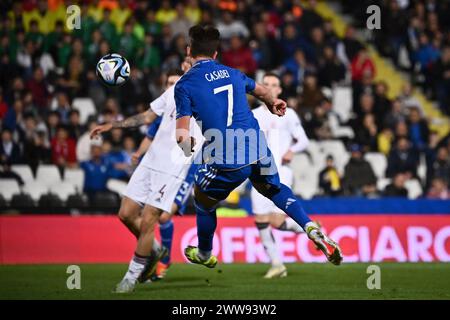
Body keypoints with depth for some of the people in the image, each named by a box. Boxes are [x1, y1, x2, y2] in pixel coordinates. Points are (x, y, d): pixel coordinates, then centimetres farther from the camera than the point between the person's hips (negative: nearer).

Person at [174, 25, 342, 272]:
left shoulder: (184, 86, -3)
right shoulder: (232, 74, 13)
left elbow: (182, 136, -11)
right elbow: (261, 91, 35)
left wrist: (187, 145, 15)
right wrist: (274, 104, 59)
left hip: (226, 161, -5)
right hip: (257, 149, 5)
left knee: (203, 199, 23)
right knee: (274, 189, 31)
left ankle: (205, 255, 41)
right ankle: (311, 229, 12)